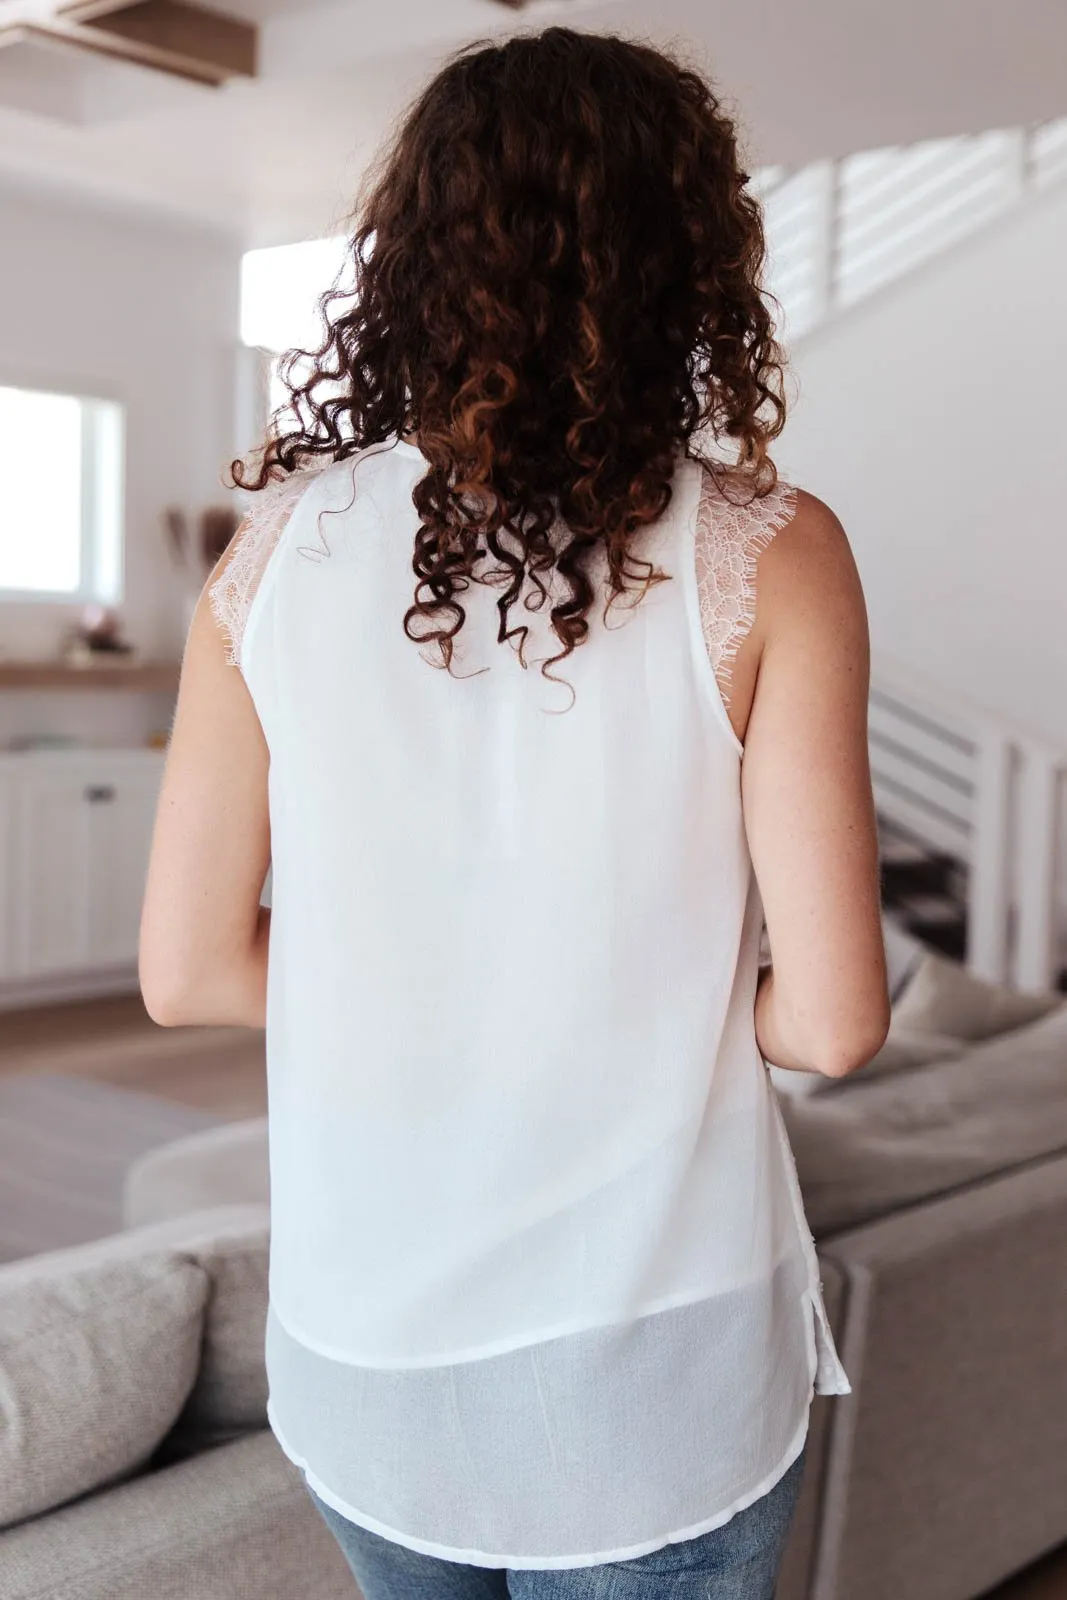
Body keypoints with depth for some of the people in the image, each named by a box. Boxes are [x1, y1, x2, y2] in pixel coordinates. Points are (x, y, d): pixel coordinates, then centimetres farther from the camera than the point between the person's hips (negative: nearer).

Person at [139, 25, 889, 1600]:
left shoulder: (279, 547, -8)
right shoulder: (762, 554, -15)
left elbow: (188, 970, -4)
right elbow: (832, 1018, -15)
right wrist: (665, 1015, 4)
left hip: (361, 1353, 3)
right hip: (653, 1369, -2)